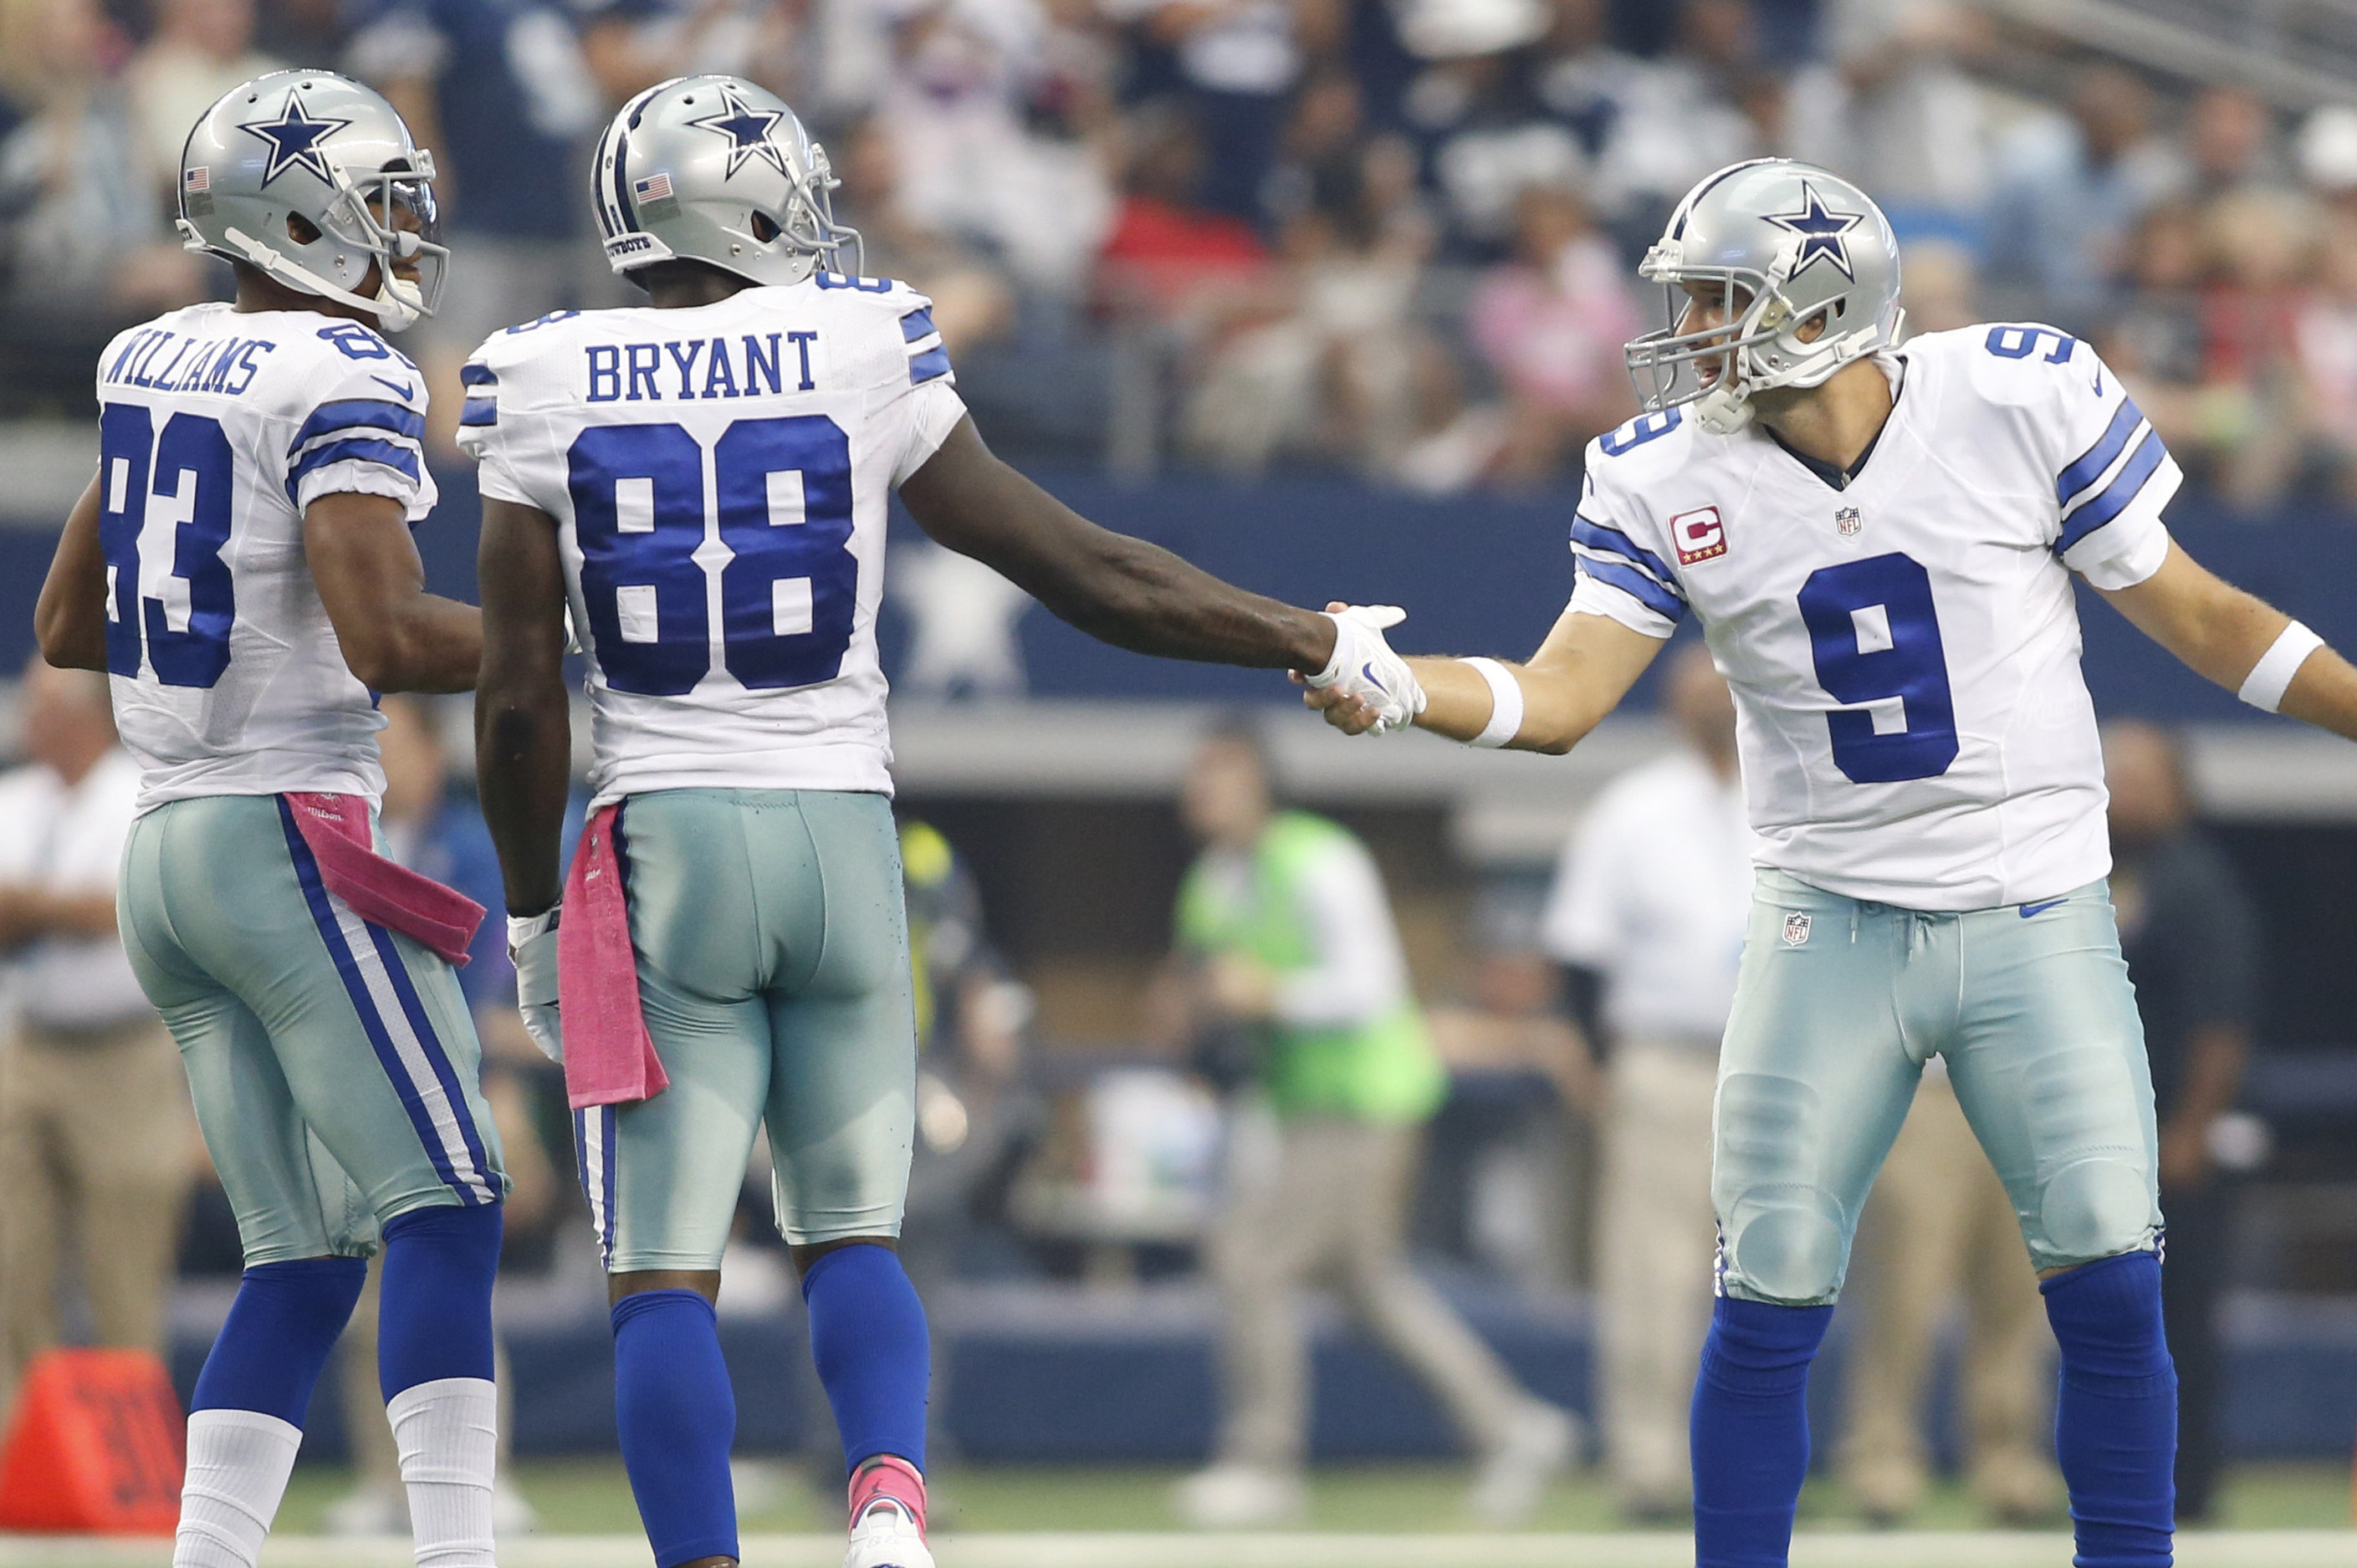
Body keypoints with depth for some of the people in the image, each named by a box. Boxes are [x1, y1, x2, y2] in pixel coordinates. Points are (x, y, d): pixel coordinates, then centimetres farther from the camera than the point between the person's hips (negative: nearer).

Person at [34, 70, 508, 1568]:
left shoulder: (147, 366, 13)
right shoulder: (341, 379, -12)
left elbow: (67, 626, 22)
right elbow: (387, 636, -22)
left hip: (165, 842, 8)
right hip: (292, 831, -8)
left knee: (300, 1260, 10)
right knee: (446, 1208, -7)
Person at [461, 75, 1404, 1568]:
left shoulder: (545, 387, -2)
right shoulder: (860, 352, -2)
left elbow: (520, 700, -2)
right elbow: (1078, 568, 1)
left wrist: (531, 911, 12)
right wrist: (1315, 644, 12)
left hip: (661, 844, -1)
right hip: (841, 831, 1)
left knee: (664, 1268, 3)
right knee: (854, 1232, 15)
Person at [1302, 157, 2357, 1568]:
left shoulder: (2023, 398, -9)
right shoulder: (1667, 476, -3)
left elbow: (2191, 613, 0)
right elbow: (1564, 697, -7)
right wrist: (1399, 688, -25)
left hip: (2039, 917, -1)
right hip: (1834, 923, 1)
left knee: (2112, 1285, -5)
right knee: (1770, 1301, -2)